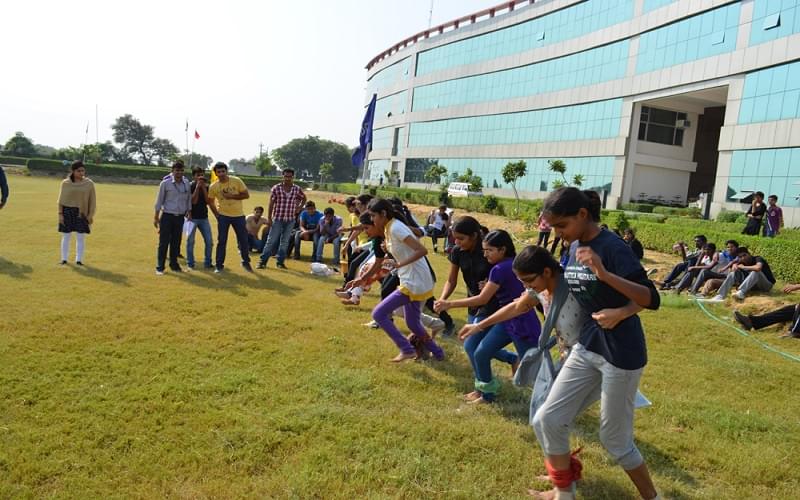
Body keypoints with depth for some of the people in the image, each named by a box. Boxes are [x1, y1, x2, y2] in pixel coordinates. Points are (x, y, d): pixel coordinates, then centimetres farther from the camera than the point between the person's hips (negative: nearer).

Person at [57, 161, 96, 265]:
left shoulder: (89, 183, -1)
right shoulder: (65, 183, 0)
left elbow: (92, 200, 1)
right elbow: (61, 200, 3)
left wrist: (91, 215, -3)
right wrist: (60, 214, -3)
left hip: (82, 213, 0)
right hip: (67, 212, 0)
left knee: (81, 237, 3)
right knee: (66, 236, 7)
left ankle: (79, 259, 12)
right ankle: (64, 259, 18)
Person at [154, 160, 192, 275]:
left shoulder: (187, 183, 3)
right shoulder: (165, 183, -7)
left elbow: (189, 199, 12)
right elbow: (159, 200, -3)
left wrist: (189, 213, 8)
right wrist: (156, 217, -3)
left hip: (180, 217, 3)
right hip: (167, 216, -3)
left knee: (176, 242, 10)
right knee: (164, 242, -2)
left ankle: (174, 264, 21)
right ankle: (159, 267, 4)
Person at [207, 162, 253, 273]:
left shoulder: (236, 181, -9)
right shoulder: (213, 187, -5)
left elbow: (246, 195, -7)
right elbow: (210, 202, 9)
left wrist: (232, 196, -18)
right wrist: (217, 215, 1)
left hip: (238, 215, 0)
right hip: (223, 216, 0)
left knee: (243, 240, 7)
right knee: (221, 241, 1)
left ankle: (246, 262, 24)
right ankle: (219, 265, 11)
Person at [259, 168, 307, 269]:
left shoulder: (297, 189, 1)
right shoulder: (276, 188, -6)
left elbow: (304, 198, 20)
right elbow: (271, 203, -4)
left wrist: (299, 207, 6)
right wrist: (269, 218, -7)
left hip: (290, 220, 2)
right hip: (278, 219, -2)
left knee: (285, 241, 9)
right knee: (271, 240, -2)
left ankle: (280, 262, 18)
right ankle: (263, 261, 4)